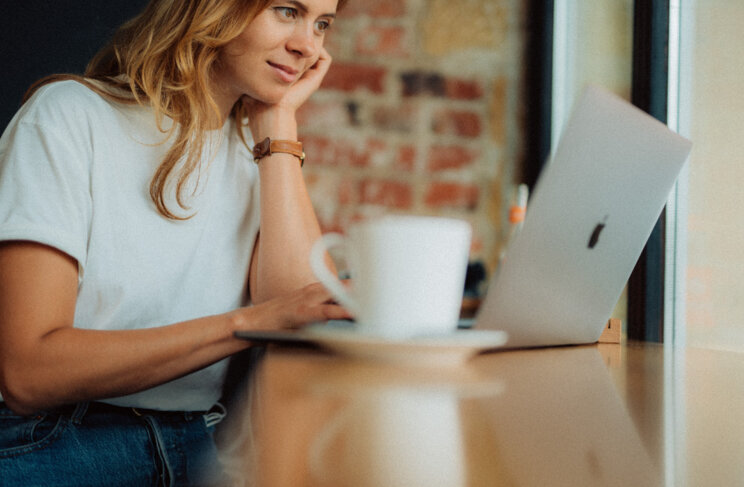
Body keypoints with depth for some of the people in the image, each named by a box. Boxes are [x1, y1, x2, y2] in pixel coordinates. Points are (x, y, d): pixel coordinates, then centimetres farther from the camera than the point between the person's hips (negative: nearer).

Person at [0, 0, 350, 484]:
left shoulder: (261, 150, 11)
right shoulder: (70, 115, -7)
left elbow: (301, 311, -8)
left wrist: (279, 120, -3)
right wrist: (247, 323, -25)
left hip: (203, 448, 5)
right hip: (53, 442, -5)